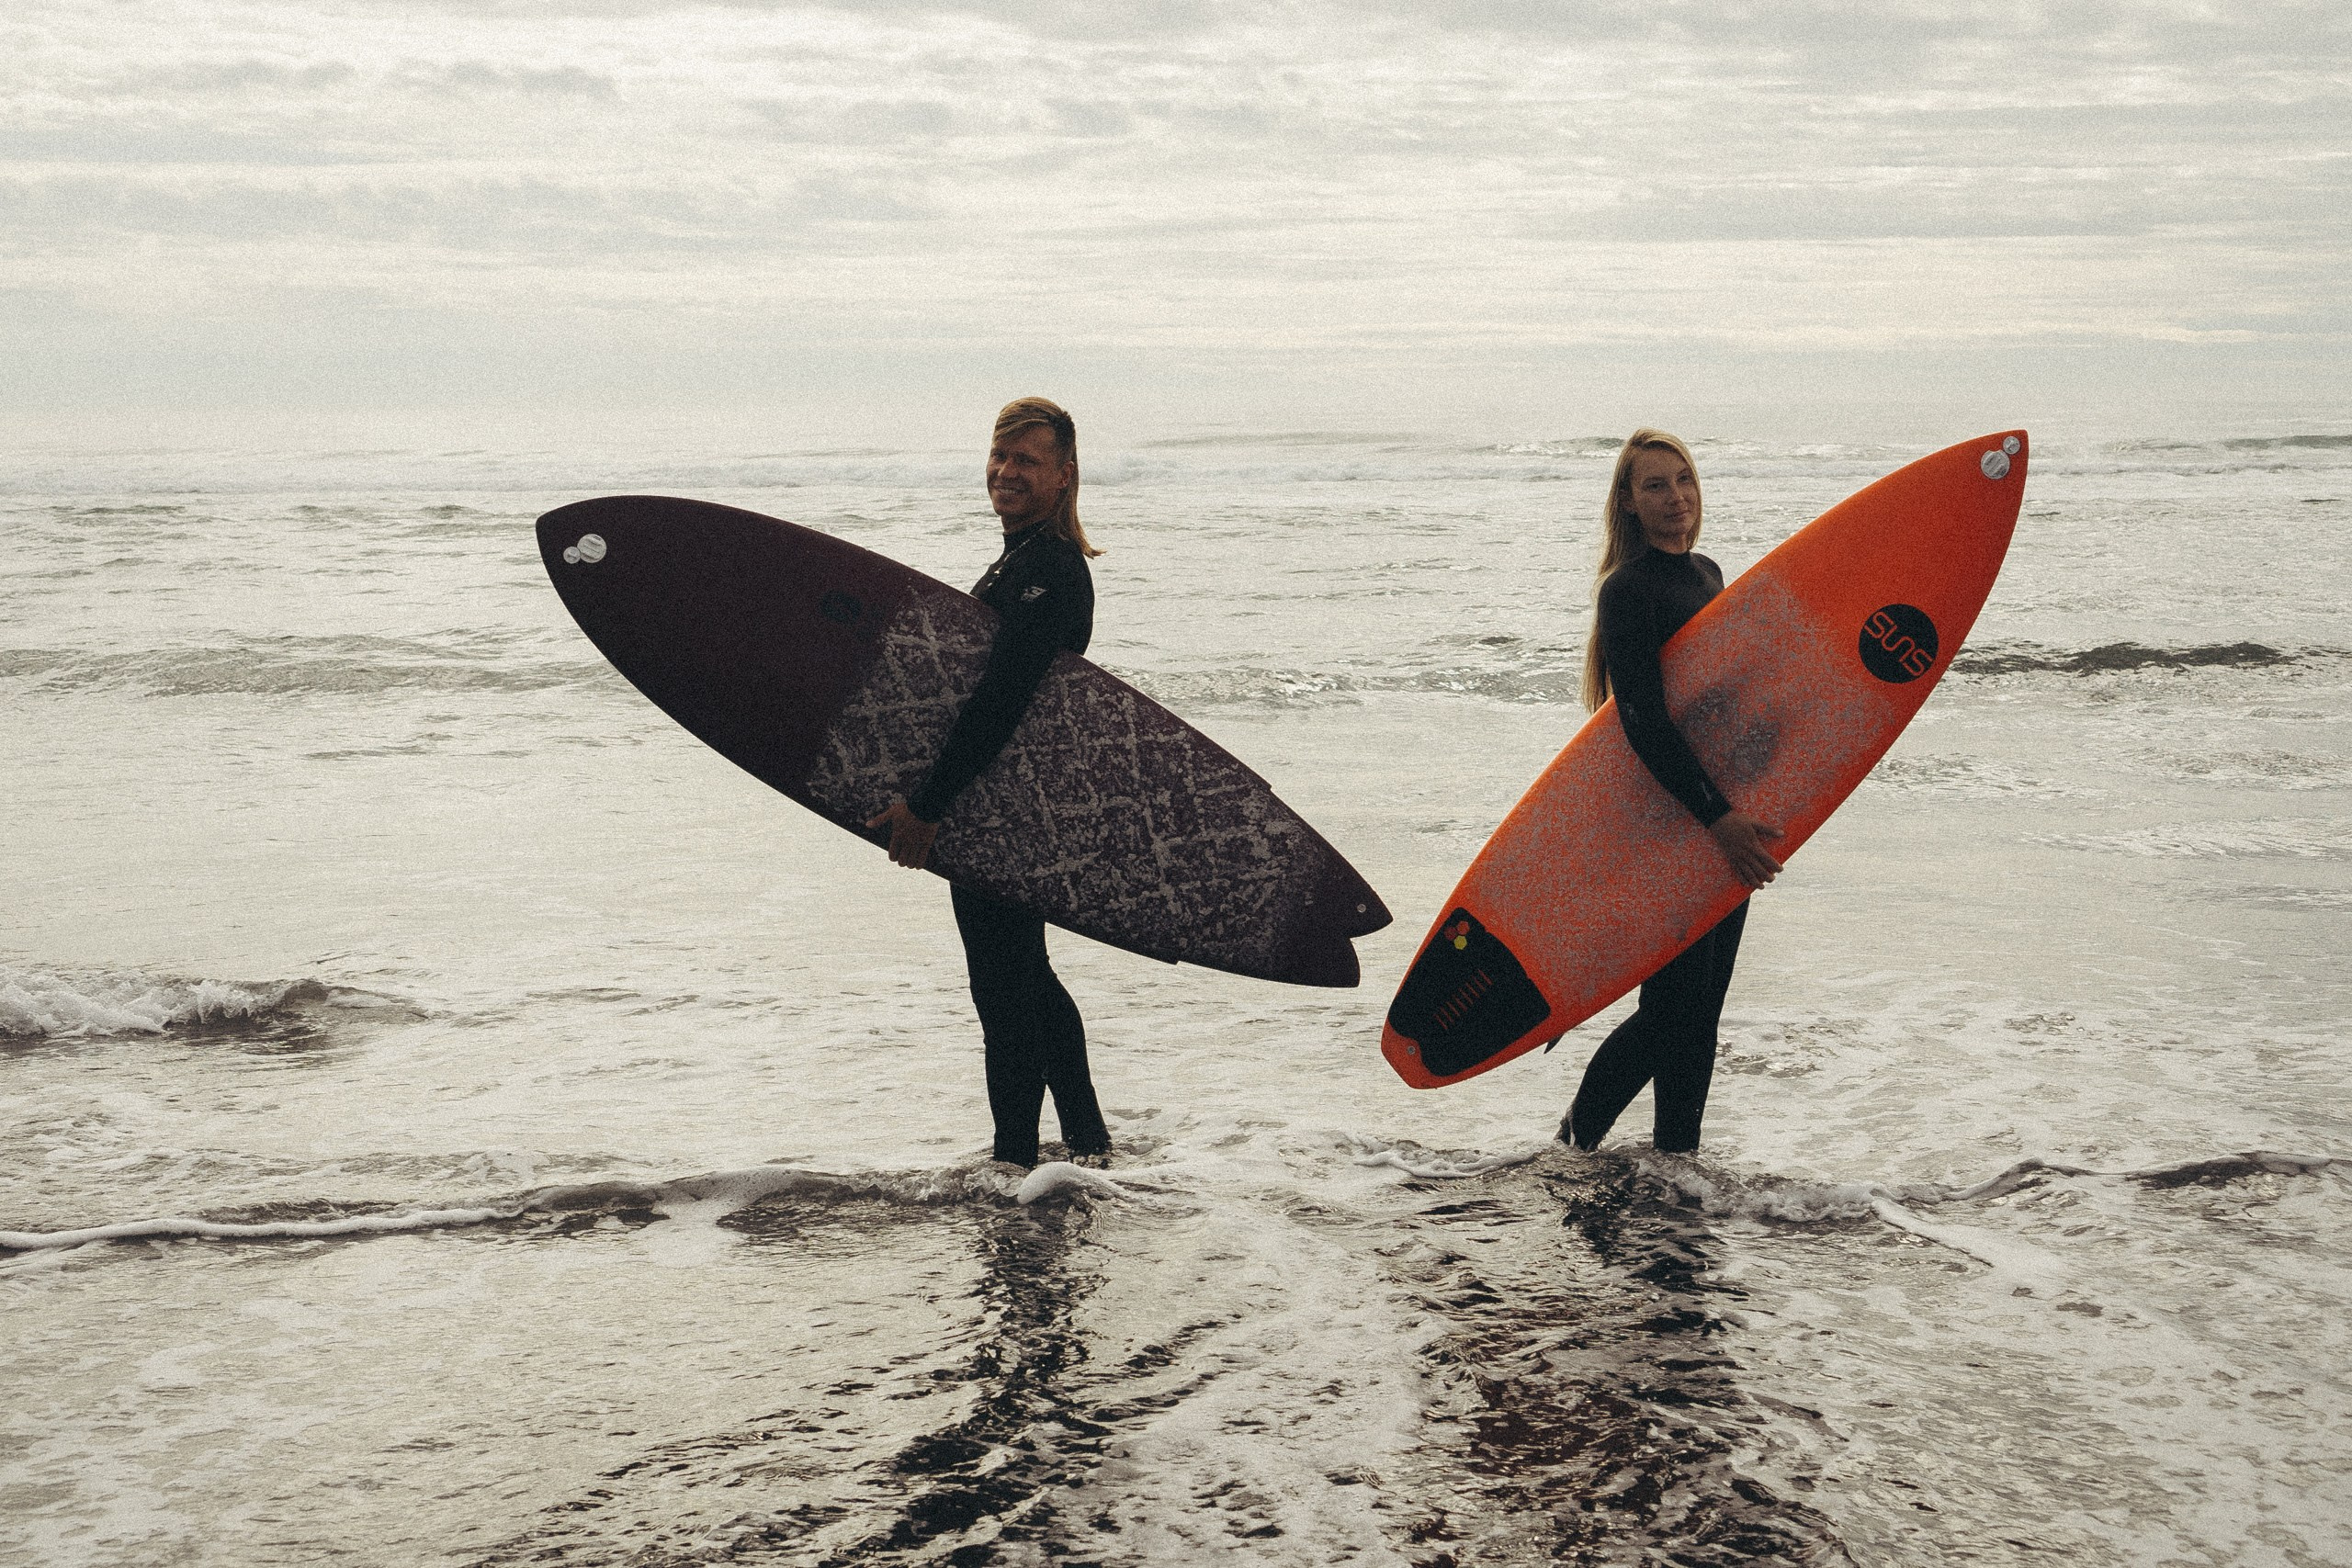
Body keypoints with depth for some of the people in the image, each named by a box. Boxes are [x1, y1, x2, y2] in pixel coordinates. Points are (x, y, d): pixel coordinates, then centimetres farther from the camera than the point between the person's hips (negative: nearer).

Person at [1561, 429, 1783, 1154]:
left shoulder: (1707, 574, 13)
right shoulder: (1627, 591, -13)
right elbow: (1643, 720, -21)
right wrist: (1714, 814, -26)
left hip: (1723, 811, 8)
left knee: (1702, 1007, 11)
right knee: (1675, 1007, -6)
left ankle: (1677, 1156, 20)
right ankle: (1575, 1141, 12)